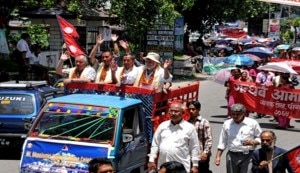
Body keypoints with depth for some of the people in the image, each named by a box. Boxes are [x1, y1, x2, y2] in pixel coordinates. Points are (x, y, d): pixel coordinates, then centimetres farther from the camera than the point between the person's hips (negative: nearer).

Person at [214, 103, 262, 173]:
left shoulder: (253, 123, 0)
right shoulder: (227, 124, 8)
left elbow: (260, 138, 6)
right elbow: (222, 142, 13)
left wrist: (252, 142, -14)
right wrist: (218, 156, 8)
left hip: (248, 156, -3)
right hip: (232, 156, 3)